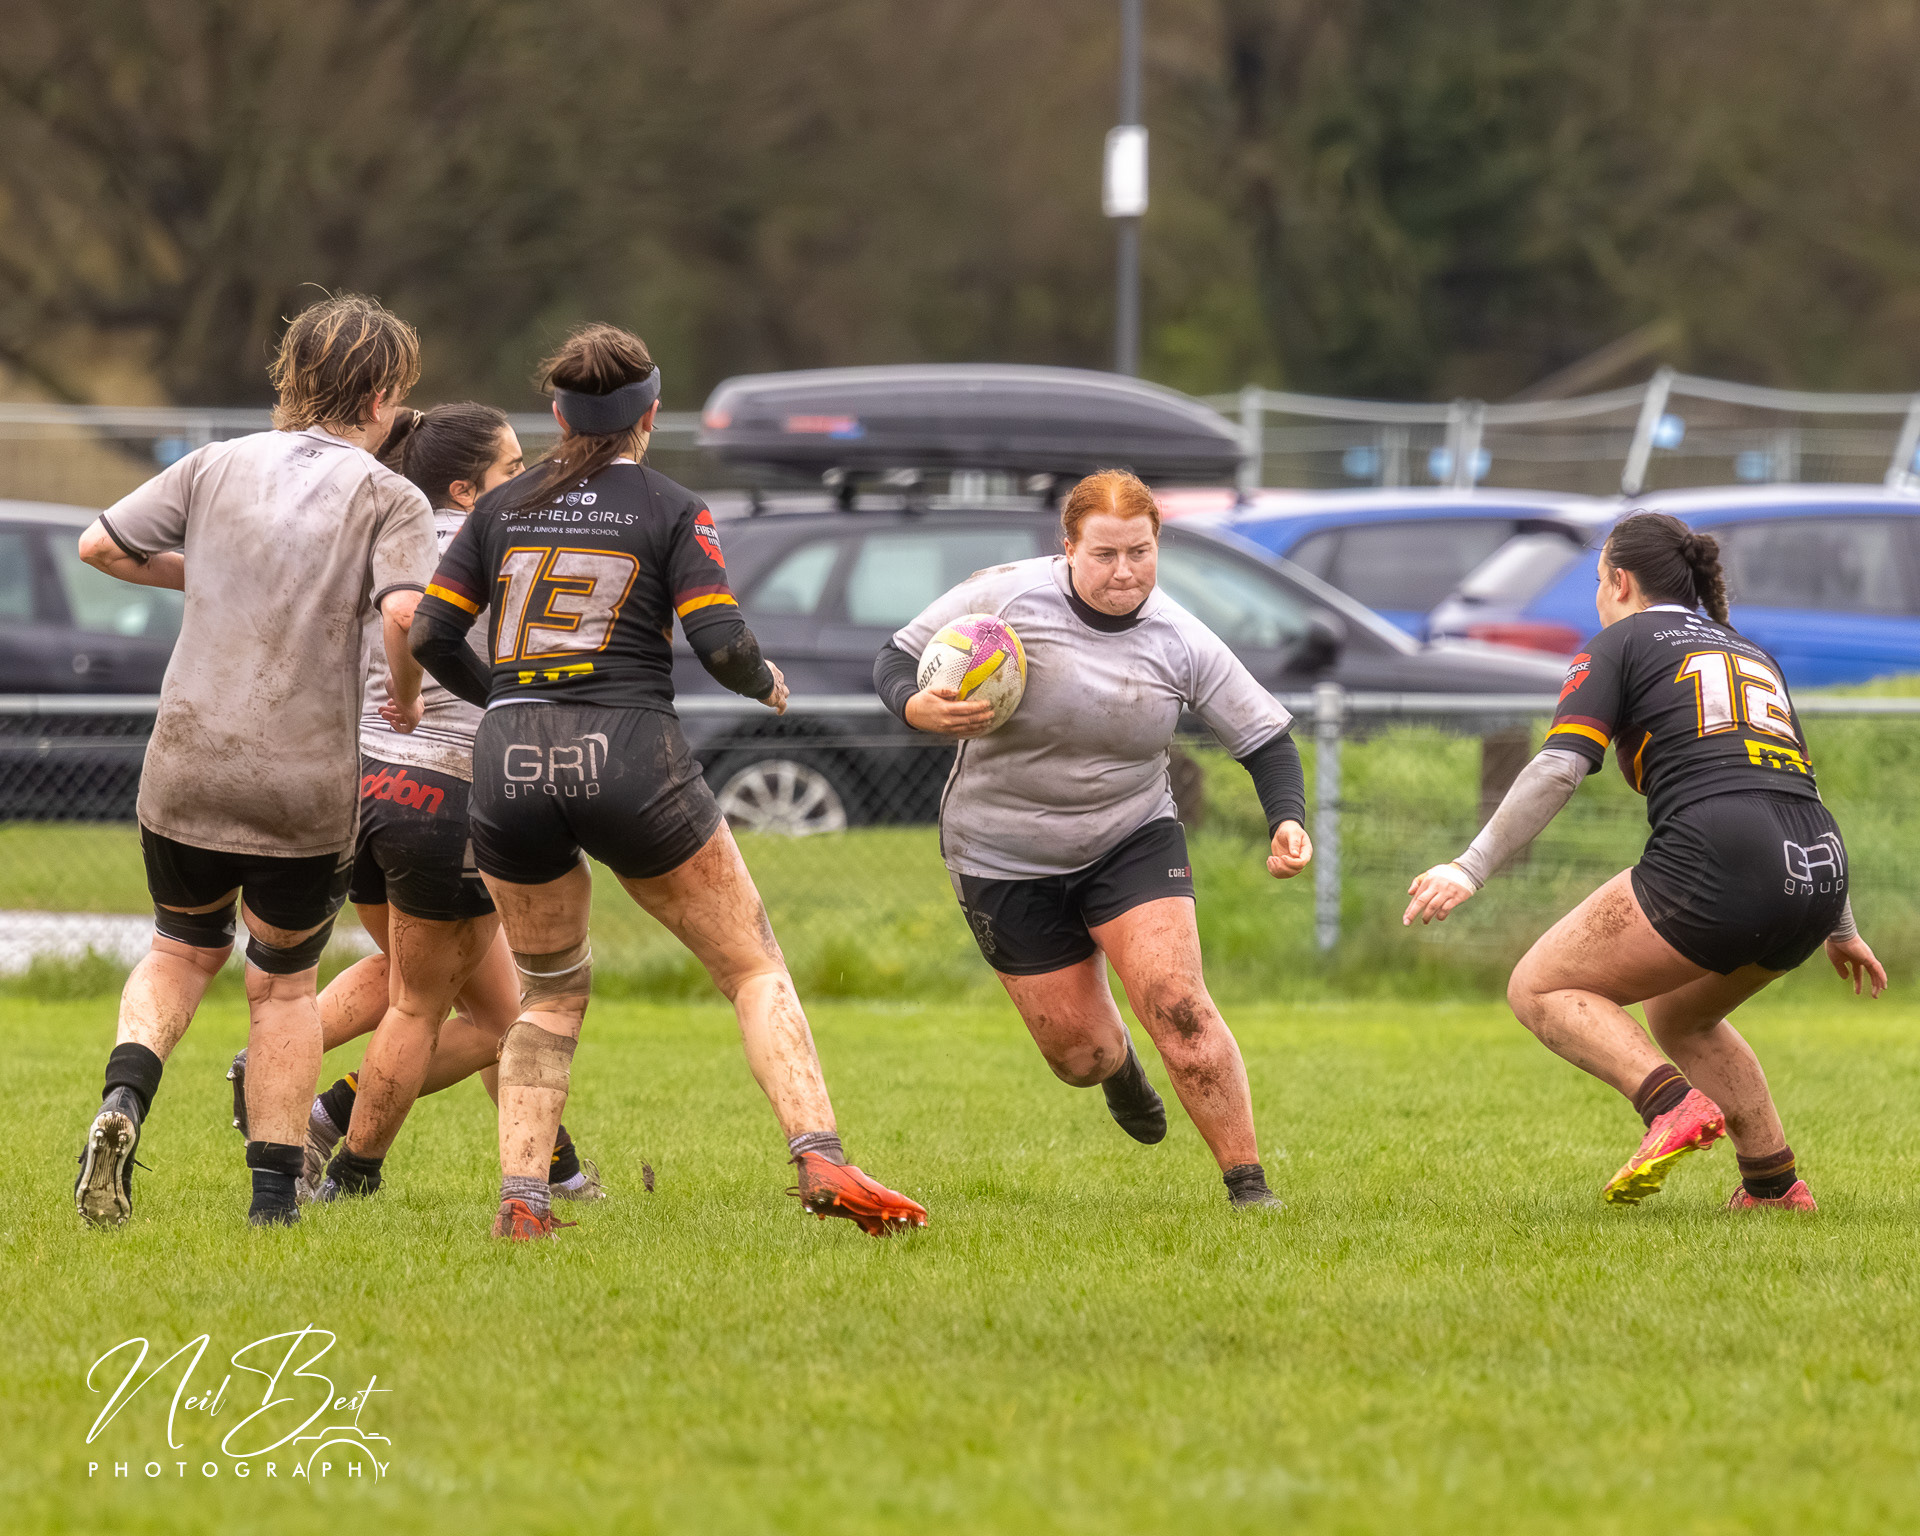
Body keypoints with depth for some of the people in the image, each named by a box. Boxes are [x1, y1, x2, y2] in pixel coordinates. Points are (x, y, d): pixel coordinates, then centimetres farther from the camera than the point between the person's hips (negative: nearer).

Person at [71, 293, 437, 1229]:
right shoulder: (389, 500, -5)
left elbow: (100, 545, 6)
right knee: (284, 984, 16)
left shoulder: (218, 466, 5)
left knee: (184, 951, 23)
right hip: (306, 784, -2)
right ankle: (273, 1191, 13)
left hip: (187, 766, 2)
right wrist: (406, 698, -1)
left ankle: (124, 1098, -4)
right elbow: (403, 615, -21)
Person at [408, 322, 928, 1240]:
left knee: (549, 993, 20)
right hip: (629, 765, -3)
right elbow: (720, 644, -8)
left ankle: (521, 1197, 4)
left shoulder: (501, 510, 12)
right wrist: (766, 683, 14)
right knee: (754, 969, 6)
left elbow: (430, 637, 9)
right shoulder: (672, 512, 2)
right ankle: (819, 1160, -12)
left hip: (510, 768, 3)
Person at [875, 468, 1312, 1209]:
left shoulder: (1180, 641, -11)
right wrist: (921, 708, -31)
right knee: (1078, 1053, 3)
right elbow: (896, 659, -7)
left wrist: (1287, 821, -22)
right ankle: (1118, 1065, 44)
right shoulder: (1005, 598, -16)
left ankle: (1248, 1183, -9)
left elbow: (1264, 736, -4)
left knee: (1176, 1006, -19)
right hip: (1006, 861, 0)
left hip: (1132, 841, 1)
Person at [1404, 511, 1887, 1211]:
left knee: (1540, 989, 5)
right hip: (1818, 870, 7)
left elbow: (1558, 768, -4)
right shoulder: (1752, 653, 30)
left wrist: (1471, 868, -5)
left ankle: (1675, 1105, -18)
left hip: (1716, 863, -7)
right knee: (1677, 1014, 31)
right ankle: (1776, 1185, 24)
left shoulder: (1621, 642, 11)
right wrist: (1841, 928, 43)